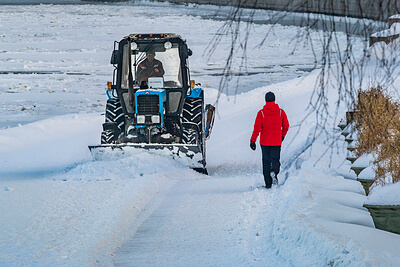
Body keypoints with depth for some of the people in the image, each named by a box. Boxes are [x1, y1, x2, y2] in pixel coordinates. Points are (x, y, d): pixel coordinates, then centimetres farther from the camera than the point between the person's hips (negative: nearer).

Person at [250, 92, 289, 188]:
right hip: (277, 142, 0)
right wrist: (282, 135, 24)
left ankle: (268, 183, 10)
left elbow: (257, 128, -11)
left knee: (266, 162, 10)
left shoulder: (261, 113, -7)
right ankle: (274, 172, -23)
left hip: (264, 142, 0)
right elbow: (286, 126, 6)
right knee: (275, 160, 10)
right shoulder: (281, 112, -3)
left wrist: (253, 140, -7)